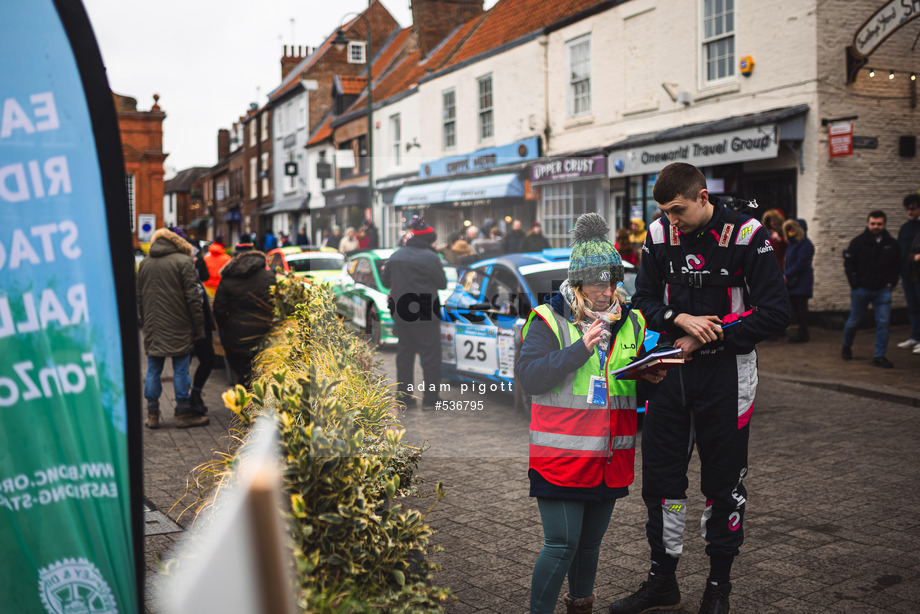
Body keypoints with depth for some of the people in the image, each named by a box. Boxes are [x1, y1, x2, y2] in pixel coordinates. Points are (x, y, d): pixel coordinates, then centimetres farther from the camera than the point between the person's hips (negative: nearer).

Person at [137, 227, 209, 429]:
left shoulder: (144, 264, 11)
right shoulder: (183, 261, -7)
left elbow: (140, 298, 17)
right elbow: (192, 297, -10)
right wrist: (199, 326, -5)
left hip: (153, 329, 5)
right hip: (178, 328, -5)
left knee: (153, 369, 9)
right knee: (181, 370, 1)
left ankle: (152, 414, 13)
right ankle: (183, 413, 7)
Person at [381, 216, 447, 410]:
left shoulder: (396, 256, 7)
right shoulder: (430, 257, -13)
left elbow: (385, 281, 15)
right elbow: (442, 283, -5)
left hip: (400, 313, 6)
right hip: (424, 314, -6)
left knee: (404, 353, 15)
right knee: (430, 354, 2)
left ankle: (403, 396, 18)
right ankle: (430, 397, 4)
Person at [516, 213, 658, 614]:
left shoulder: (631, 322, 9)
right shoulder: (550, 320, -8)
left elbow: (642, 383, 19)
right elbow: (528, 375, -19)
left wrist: (653, 377, -5)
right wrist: (581, 348, -24)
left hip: (610, 457, 5)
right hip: (561, 456, -5)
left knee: (590, 542, 18)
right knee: (562, 544, -6)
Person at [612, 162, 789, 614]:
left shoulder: (746, 235, -11)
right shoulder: (659, 235, 1)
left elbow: (775, 312, -13)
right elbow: (643, 299, 6)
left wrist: (706, 337, -14)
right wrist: (681, 319, -15)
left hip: (726, 372, -4)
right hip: (672, 369, 4)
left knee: (723, 483, 7)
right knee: (660, 475, 8)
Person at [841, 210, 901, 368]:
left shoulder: (891, 244, 5)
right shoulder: (858, 242, -3)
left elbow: (897, 265, 15)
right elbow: (848, 263, 1)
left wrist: (892, 282, 3)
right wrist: (855, 282, -6)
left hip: (883, 290, 2)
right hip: (861, 290, -2)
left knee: (883, 322, -4)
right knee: (854, 321, 9)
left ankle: (880, 356, 3)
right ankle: (846, 347, 32)